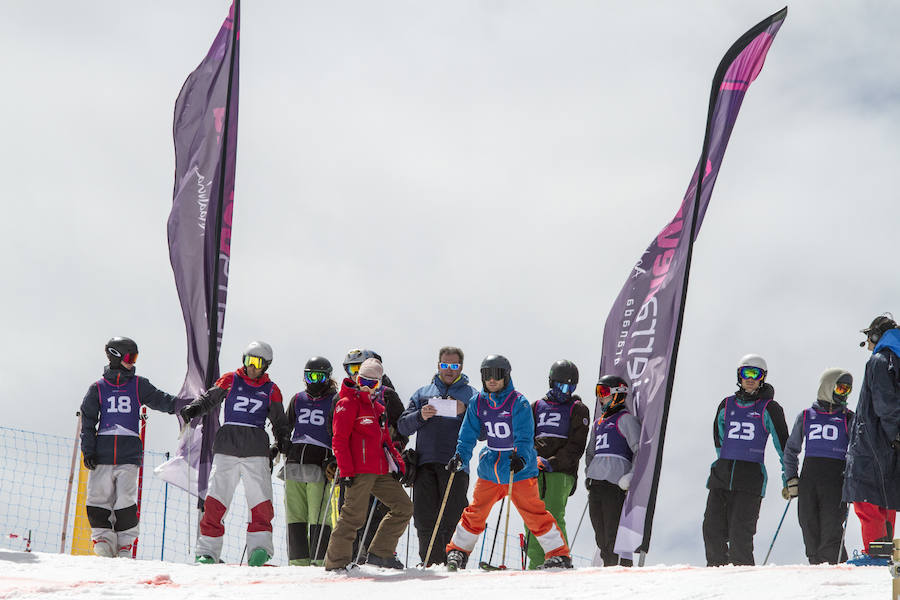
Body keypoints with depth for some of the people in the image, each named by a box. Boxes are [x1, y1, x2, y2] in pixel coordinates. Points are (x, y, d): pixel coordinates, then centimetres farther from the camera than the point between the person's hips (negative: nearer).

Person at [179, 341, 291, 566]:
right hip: (227, 444, -1)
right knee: (216, 498, -7)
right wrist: (193, 408, -9)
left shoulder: (271, 390, 14)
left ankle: (260, 547, -12)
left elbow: (279, 421, 18)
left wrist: (283, 438, 0)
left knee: (260, 499, -13)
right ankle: (208, 550, -3)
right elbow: (209, 398, 10)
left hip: (256, 448, 1)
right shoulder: (230, 380, 12)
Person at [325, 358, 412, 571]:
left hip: (381, 473, 8)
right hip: (358, 472, -8)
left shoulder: (378, 408, 22)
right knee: (354, 516, -10)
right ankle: (337, 561, 0)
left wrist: (396, 463, 16)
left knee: (404, 507, 5)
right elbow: (339, 440, -10)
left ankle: (380, 553, 11)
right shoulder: (348, 404, -3)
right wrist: (345, 471, -17)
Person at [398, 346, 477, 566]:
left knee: (452, 517, -10)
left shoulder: (471, 395, 13)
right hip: (425, 463, 3)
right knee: (424, 517, -2)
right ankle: (431, 562, 4)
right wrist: (421, 416, -6)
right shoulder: (423, 393, 21)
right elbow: (403, 426, 13)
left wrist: (464, 413, -13)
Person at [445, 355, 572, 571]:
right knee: (475, 512, 8)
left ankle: (559, 554, -2)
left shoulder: (518, 403, -11)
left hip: (519, 471, -4)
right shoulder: (478, 404, 3)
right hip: (489, 470, 4)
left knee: (533, 514, -8)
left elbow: (525, 437, -18)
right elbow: (468, 435, 4)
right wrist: (460, 456, -13)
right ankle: (458, 551, 25)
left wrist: (521, 458, -37)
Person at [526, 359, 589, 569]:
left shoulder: (578, 410, 8)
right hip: (534, 470, 4)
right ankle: (536, 563, 3)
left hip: (561, 471, -4)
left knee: (553, 516, -16)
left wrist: (552, 463, -13)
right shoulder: (537, 407, 20)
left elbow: (576, 447, -1)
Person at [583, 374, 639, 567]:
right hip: (596, 484, 8)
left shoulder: (625, 419, -1)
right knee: (601, 537, 8)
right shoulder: (598, 422, 23)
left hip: (616, 484, -8)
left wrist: (631, 476, -15)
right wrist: (589, 475, 20)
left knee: (614, 536, -12)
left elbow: (641, 451, -7)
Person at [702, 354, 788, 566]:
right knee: (712, 530, -1)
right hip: (721, 477, 4)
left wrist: (789, 479, 2)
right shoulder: (727, 405, 14)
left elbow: (783, 445, 4)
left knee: (740, 535, -10)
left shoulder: (769, 408, 2)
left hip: (751, 479, -4)